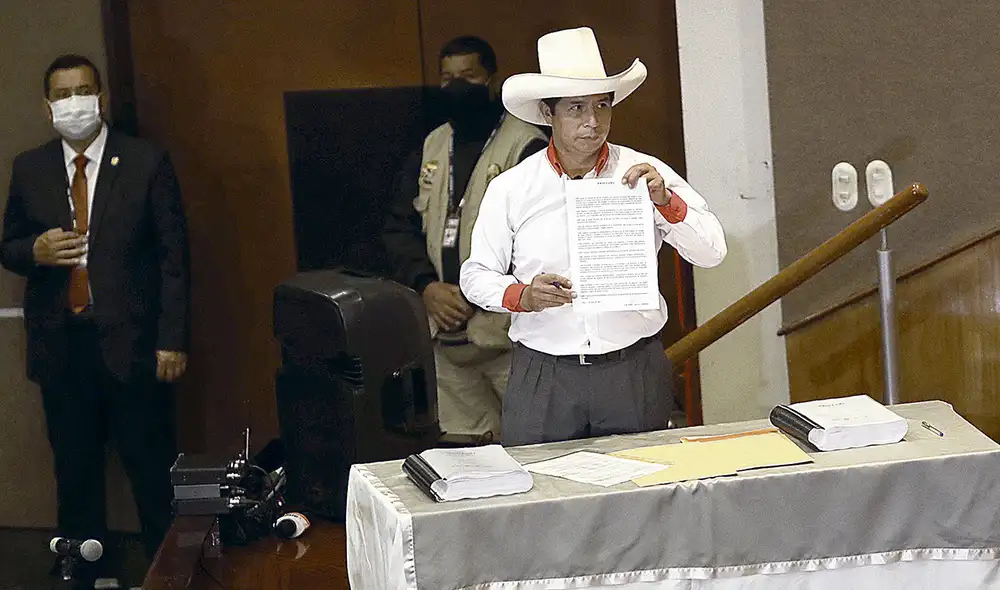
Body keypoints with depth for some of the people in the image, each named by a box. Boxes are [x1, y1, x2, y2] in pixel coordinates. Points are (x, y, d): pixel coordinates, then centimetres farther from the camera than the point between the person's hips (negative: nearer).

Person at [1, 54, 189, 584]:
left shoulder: (146, 163, -2)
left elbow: (173, 255, -2)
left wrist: (172, 340, -7)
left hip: (131, 341, -3)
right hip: (60, 343, 3)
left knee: (152, 465, 3)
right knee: (75, 467, 12)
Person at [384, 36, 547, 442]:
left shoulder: (526, 146, -5)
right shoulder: (430, 149, 16)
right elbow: (400, 227, 13)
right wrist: (427, 286, -4)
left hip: (508, 331, -6)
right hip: (446, 334, 6)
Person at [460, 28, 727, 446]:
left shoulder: (644, 174, 1)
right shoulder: (510, 189, 1)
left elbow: (712, 251, -3)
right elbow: (476, 275, 6)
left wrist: (664, 201, -17)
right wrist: (522, 296, -13)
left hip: (635, 375, 1)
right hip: (543, 378, 0)